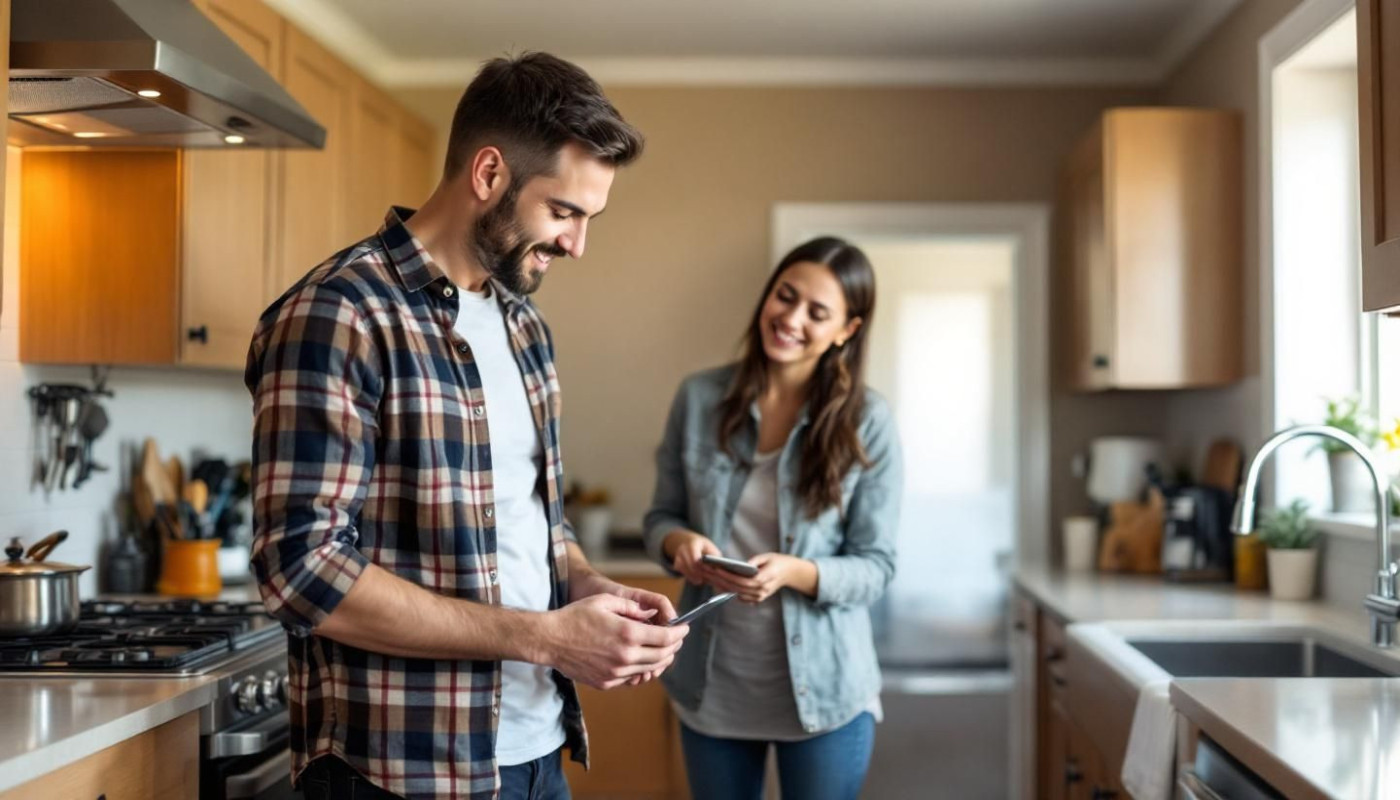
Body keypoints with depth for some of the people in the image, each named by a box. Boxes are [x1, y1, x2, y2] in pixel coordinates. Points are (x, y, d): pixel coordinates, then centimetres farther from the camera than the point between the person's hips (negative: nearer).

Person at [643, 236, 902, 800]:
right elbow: (661, 515, 5)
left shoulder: (867, 422, -10)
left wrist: (794, 572, -26)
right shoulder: (700, 397, -3)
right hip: (711, 683, 2)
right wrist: (680, 542, -18)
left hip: (822, 687, -2)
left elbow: (876, 566, -8)